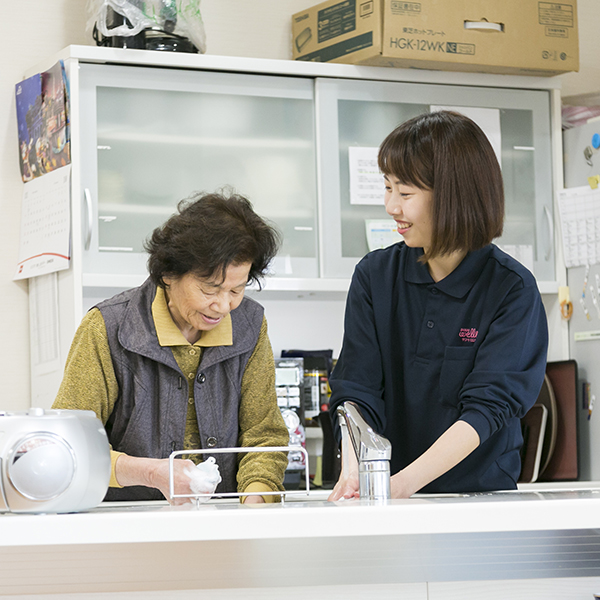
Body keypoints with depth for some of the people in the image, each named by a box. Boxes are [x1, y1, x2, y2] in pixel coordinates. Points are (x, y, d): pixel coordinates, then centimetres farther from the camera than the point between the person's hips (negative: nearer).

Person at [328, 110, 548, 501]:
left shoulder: (513, 289, -4)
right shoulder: (374, 276, 6)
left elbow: (488, 407, -13)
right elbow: (357, 396, 0)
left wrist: (401, 483, -26)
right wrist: (355, 469, -21)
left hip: (482, 494, -4)